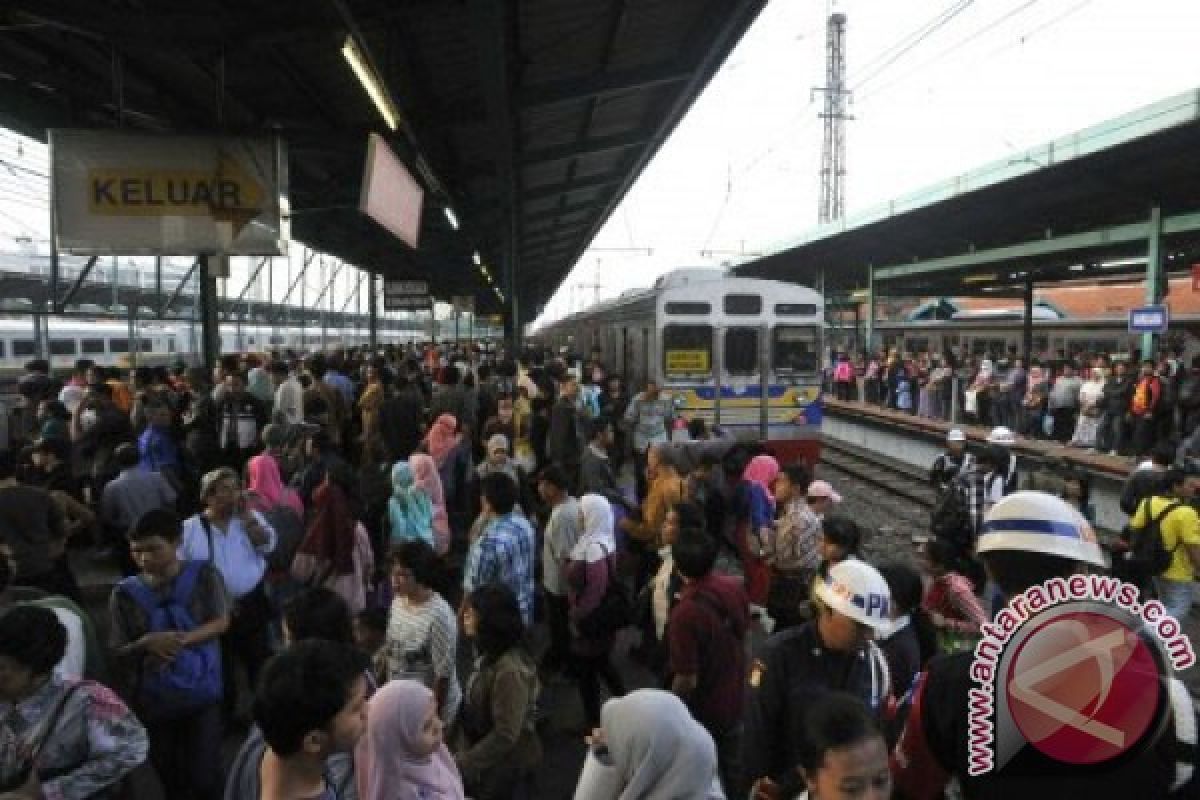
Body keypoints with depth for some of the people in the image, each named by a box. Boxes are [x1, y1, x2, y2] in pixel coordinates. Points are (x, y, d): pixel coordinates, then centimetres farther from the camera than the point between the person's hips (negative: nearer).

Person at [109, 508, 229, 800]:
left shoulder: (203, 575, -7)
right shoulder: (125, 592, -5)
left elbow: (221, 623, -10)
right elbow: (117, 652, -1)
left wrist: (182, 640, -24)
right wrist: (146, 643, -21)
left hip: (202, 693, -2)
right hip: (153, 699, 2)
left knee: (204, 776, -1)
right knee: (169, 775, 18)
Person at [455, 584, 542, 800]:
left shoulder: (510, 670, -31)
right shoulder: (491, 655, -2)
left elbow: (505, 735, -27)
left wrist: (462, 764, -21)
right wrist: (462, 751, 3)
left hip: (502, 763, -8)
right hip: (488, 756, 8)